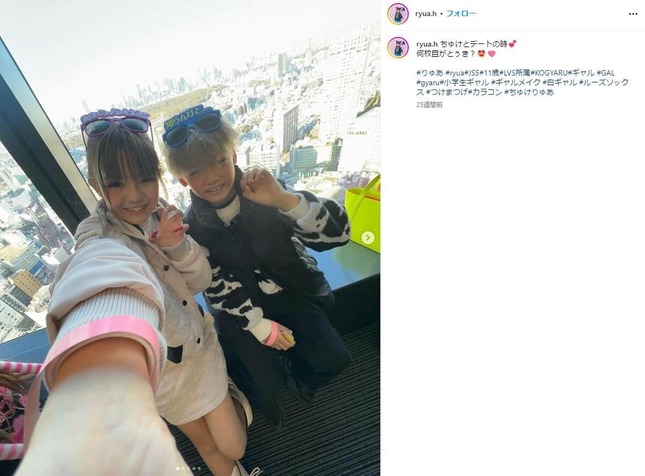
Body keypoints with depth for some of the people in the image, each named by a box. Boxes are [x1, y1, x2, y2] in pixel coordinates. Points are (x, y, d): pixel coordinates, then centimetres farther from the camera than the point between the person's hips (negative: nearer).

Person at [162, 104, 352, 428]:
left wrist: (283, 200, -43)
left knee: (333, 359, -10)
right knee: (265, 383, -12)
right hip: (241, 308, 0)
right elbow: (216, 287, -7)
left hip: (292, 290, 1)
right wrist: (260, 325, -12)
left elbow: (337, 233, -28)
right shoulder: (192, 226, -14)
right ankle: (266, 396, 26)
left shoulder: (263, 194, -19)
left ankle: (294, 373, 24)